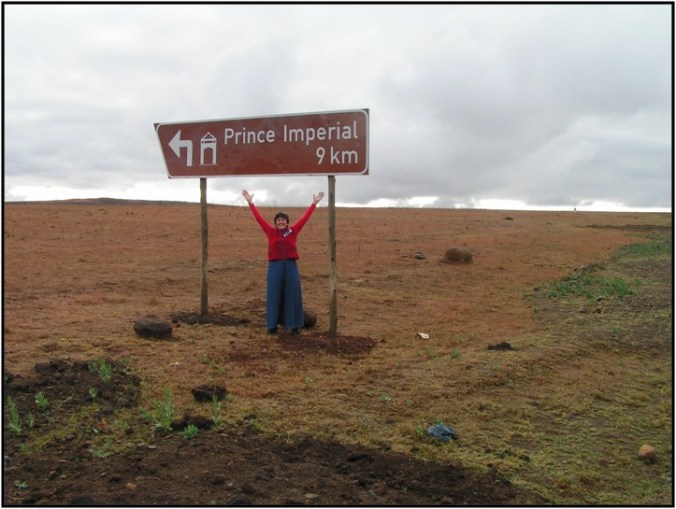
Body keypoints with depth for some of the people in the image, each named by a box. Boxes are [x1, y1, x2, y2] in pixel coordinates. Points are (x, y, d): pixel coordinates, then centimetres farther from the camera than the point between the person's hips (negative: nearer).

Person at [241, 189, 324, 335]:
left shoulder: (293, 231, 5)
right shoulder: (271, 232, 4)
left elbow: (305, 217, 7)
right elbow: (259, 218, 6)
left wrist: (314, 203, 7)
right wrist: (250, 202, 5)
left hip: (291, 266, 0)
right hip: (275, 266, 0)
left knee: (292, 295, 4)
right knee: (274, 296, 4)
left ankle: (294, 325, 12)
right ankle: (272, 325, 13)